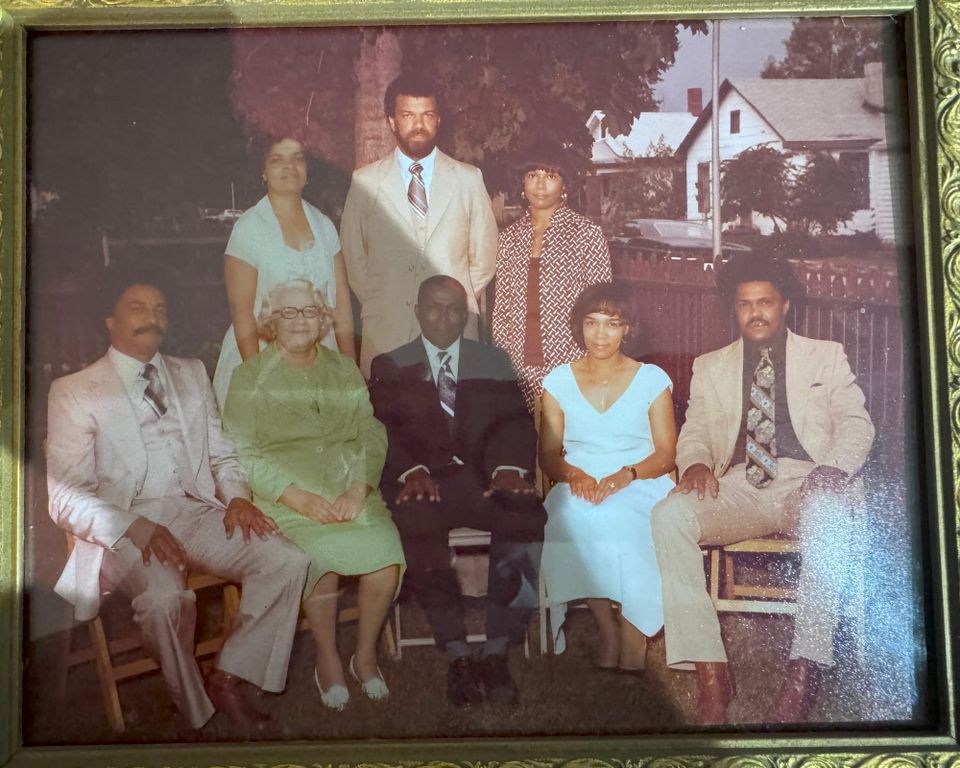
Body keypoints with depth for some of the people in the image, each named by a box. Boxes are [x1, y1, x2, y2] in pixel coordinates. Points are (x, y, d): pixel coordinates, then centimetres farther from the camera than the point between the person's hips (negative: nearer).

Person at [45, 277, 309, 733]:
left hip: (195, 512, 4)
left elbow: (221, 454, 20)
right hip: (124, 528, -4)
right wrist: (137, 529, -21)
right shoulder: (74, 391, 4)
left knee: (287, 561, -20)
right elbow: (66, 497, -4)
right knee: (165, 597, -35)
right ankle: (195, 714, -9)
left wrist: (236, 497, -3)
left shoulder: (192, 375, 18)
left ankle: (229, 678, -5)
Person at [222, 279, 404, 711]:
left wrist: (359, 488, -10)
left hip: (349, 489, 3)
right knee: (322, 555, -30)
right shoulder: (250, 378, 7)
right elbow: (242, 454, -2)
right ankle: (327, 660, -4)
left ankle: (365, 655, 0)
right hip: (287, 494, -2)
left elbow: (372, 435, 9)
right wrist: (297, 497, -15)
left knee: (387, 552, -24)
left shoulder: (345, 371, 17)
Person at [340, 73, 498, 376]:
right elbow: (353, 256, 10)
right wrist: (377, 304, 8)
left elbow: (484, 257, 12)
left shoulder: (468, 179, 7)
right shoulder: (364, 181, 6)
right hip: (386, 331, 0)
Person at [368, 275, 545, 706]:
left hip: (482, 479, 1)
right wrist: (412, 470, -19)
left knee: (526, 517, -30)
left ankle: (496, 652, -20)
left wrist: (509, 467, -14)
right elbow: (386, 428, 2)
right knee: (415, 524, -35)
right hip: (422, 482, -1)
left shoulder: (493, 363, 21)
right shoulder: (391, 366, 18)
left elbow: (514, 421, 8)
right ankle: (457, 656, -24)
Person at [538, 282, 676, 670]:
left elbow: (666, 453, 4)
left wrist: (626, 475, -17)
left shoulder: (652, 379, 8)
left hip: (640, 486, -1)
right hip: (577, 487, 1)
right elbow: (547, 454, 10)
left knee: (620, 521, -37)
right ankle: (608, 631, -19)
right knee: (576, 521, -35)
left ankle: (631, 645, -24)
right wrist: (574, 474, -14)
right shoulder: (558, 381, 13)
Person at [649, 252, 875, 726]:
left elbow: (856, 423, 10)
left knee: (827, 513, -40)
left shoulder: (826, 356, 20)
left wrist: (834, 468, -12)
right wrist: (695, 461, -9)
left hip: (805, 484, -1)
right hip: (737, 489, 2)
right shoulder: (710, 367, 23)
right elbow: (694, 431, 16)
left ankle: (803, 677, -35)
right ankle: (711, 673, -30)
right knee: (668, 516, -30)